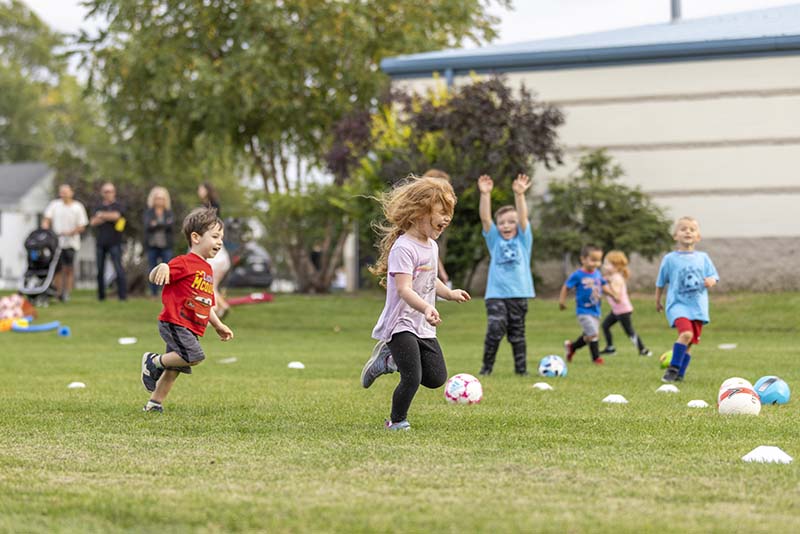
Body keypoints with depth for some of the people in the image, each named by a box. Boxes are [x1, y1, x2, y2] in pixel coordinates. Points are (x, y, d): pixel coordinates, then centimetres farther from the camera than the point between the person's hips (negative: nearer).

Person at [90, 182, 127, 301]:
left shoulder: (117, 206, 4)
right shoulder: (99, 207, 16)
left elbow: (116, 215, -17)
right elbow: (93, 222, 3)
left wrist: (101, 215, -3)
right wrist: (107, 217, -9)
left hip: (114, 242, -4)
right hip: (101, 242, 4)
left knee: (118, 268, -12)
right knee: (100, 270, 6)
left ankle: (123, 294, -12)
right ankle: (101, 295, 15)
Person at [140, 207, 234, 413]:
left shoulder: (207, 270, 19)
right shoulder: (184, 262, -9)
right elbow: (153, 278, -13)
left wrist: (218, 325, 25)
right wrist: (161, 268, -36)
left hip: (191, 329, 9)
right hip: (174, 322, -9)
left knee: (174, 368, 10)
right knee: (194, 356, -23)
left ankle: (154, 403, 21)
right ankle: (154, 361, -4)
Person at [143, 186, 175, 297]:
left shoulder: (169, 212, 8)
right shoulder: (148, 212, 7)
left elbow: (171, 223, -8)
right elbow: (148, 225, -8)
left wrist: (156, 224, -15)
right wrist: (164, 224, -18)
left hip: (166, 245, 0)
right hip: (152, 245, 1)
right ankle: (154, 293, 7)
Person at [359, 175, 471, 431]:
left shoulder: (432, 246, 10)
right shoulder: (404, 247, -19)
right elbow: (404, 288, -30)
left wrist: (449, 293, 30)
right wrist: (426, 307, -44)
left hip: (423, 327, 9)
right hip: (400, 323, -8)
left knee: (436, 378, 7)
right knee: (413, 378, -15)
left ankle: (389, 360, 27)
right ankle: (397, 421, 10)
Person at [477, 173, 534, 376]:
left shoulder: (523, 240, 8)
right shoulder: (495, 240, 9)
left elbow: (523, 217, -8)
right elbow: (485, 218, -4)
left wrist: (519, 194, -24)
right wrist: (485, 195, -18)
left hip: (519, 293, 1)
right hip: (496, 293, -1)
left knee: (517, 333, 7)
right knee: (495, 329, -15)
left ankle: (521, 369, 16)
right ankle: (486, 367, -5)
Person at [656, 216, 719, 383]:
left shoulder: (703, 258, 10)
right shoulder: (670, 259, 3)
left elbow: (713, 277, 13)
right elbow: (661, 283, 13)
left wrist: (711, 281, -10)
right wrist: (657, 301, 20)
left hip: (698, 306, 4)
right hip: (677, 304, -4)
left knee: (689, 343, 6)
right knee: (686, 333, -27)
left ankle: (679, 374, 18)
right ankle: (673, 368, -17)